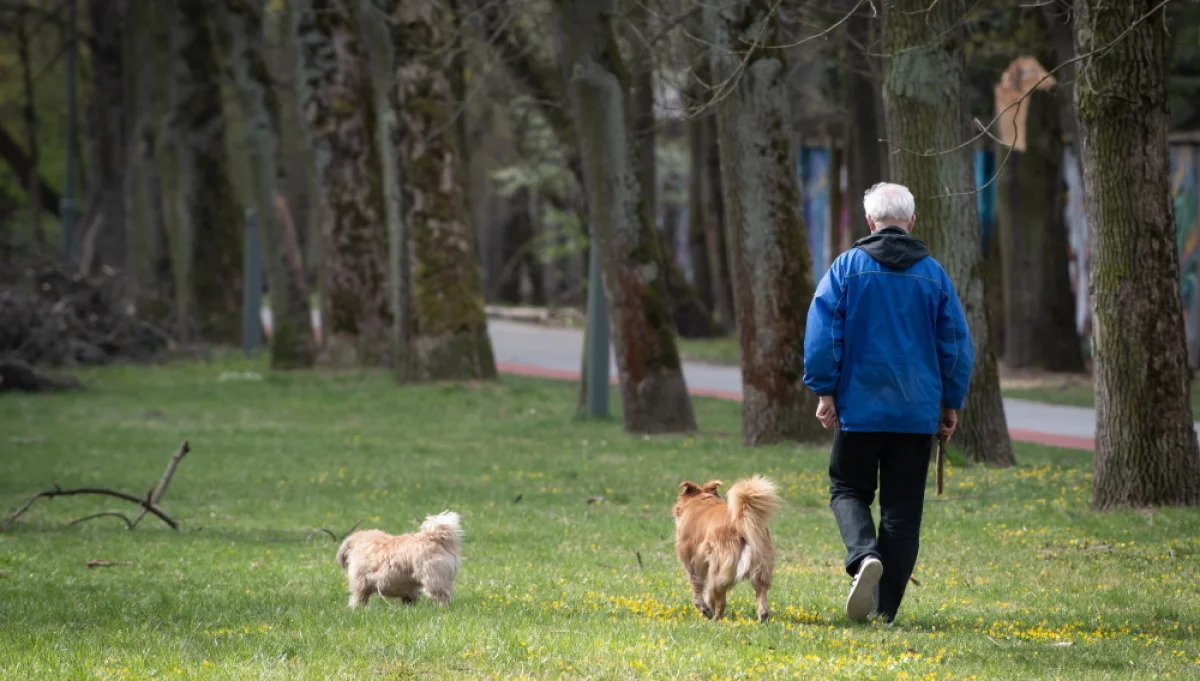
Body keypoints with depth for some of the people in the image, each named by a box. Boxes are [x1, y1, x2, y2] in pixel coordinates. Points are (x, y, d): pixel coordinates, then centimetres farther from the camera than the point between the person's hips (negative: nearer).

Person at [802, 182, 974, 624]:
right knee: (902, 506, 7)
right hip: (917, 410, 2)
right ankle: (886, 607, 5)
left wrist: (824, 390, -1)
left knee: (849, 489, 12)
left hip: (859, 406, -2)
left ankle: (864, 555, -18)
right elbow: (957, 343, 7)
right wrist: (951, 403, 15)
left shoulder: (847, 267, -3)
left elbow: (821, 333, -7)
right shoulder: (933, 274, 4)